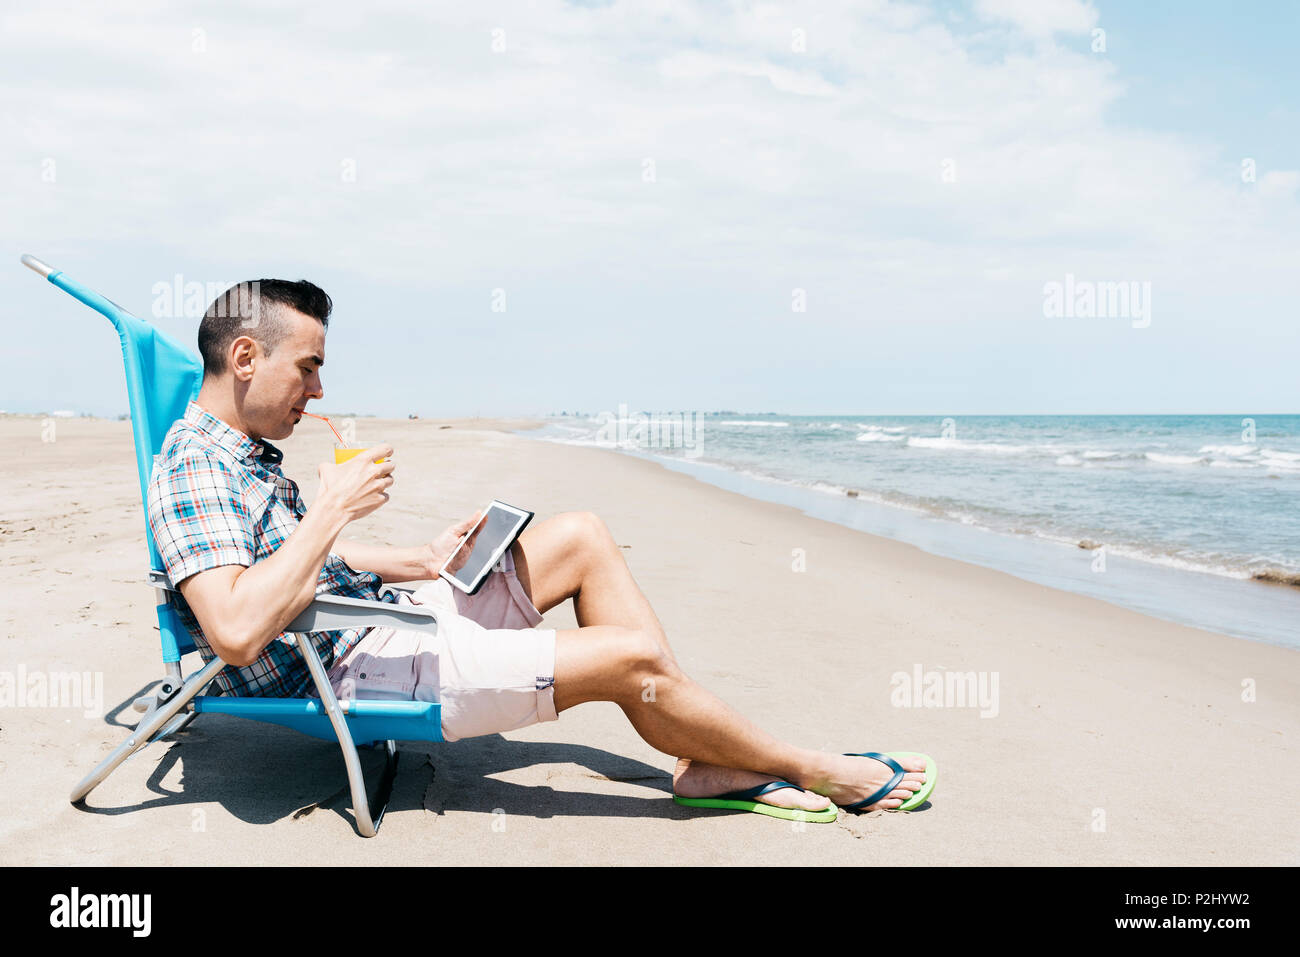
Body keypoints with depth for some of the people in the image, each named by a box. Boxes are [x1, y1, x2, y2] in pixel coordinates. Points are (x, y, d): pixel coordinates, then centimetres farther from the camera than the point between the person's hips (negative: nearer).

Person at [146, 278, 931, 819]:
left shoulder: (247, 453, 13)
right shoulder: (194, 469, -19)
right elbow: (237, 631, -33)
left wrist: (424, 560, 14)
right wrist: (334, 506, -26)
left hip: (383, 616, 11)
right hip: (358, 671, -11)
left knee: (582, 537, 7)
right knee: (631, 657, -16)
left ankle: (710, 759, 4)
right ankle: (815, 771, 8)